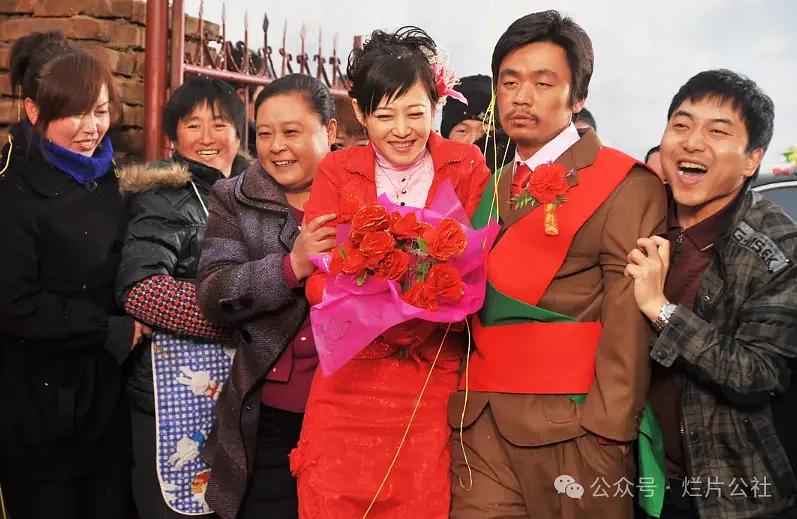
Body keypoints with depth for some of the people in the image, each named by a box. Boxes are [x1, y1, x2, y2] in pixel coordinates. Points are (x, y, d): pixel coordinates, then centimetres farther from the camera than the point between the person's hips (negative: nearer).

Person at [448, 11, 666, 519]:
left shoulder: (626, 186, -5)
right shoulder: (491, 188, 15)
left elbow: (629, 326, -12)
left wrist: (607, 438, -17)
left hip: (571, 429, -5)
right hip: (479, 426, 5)